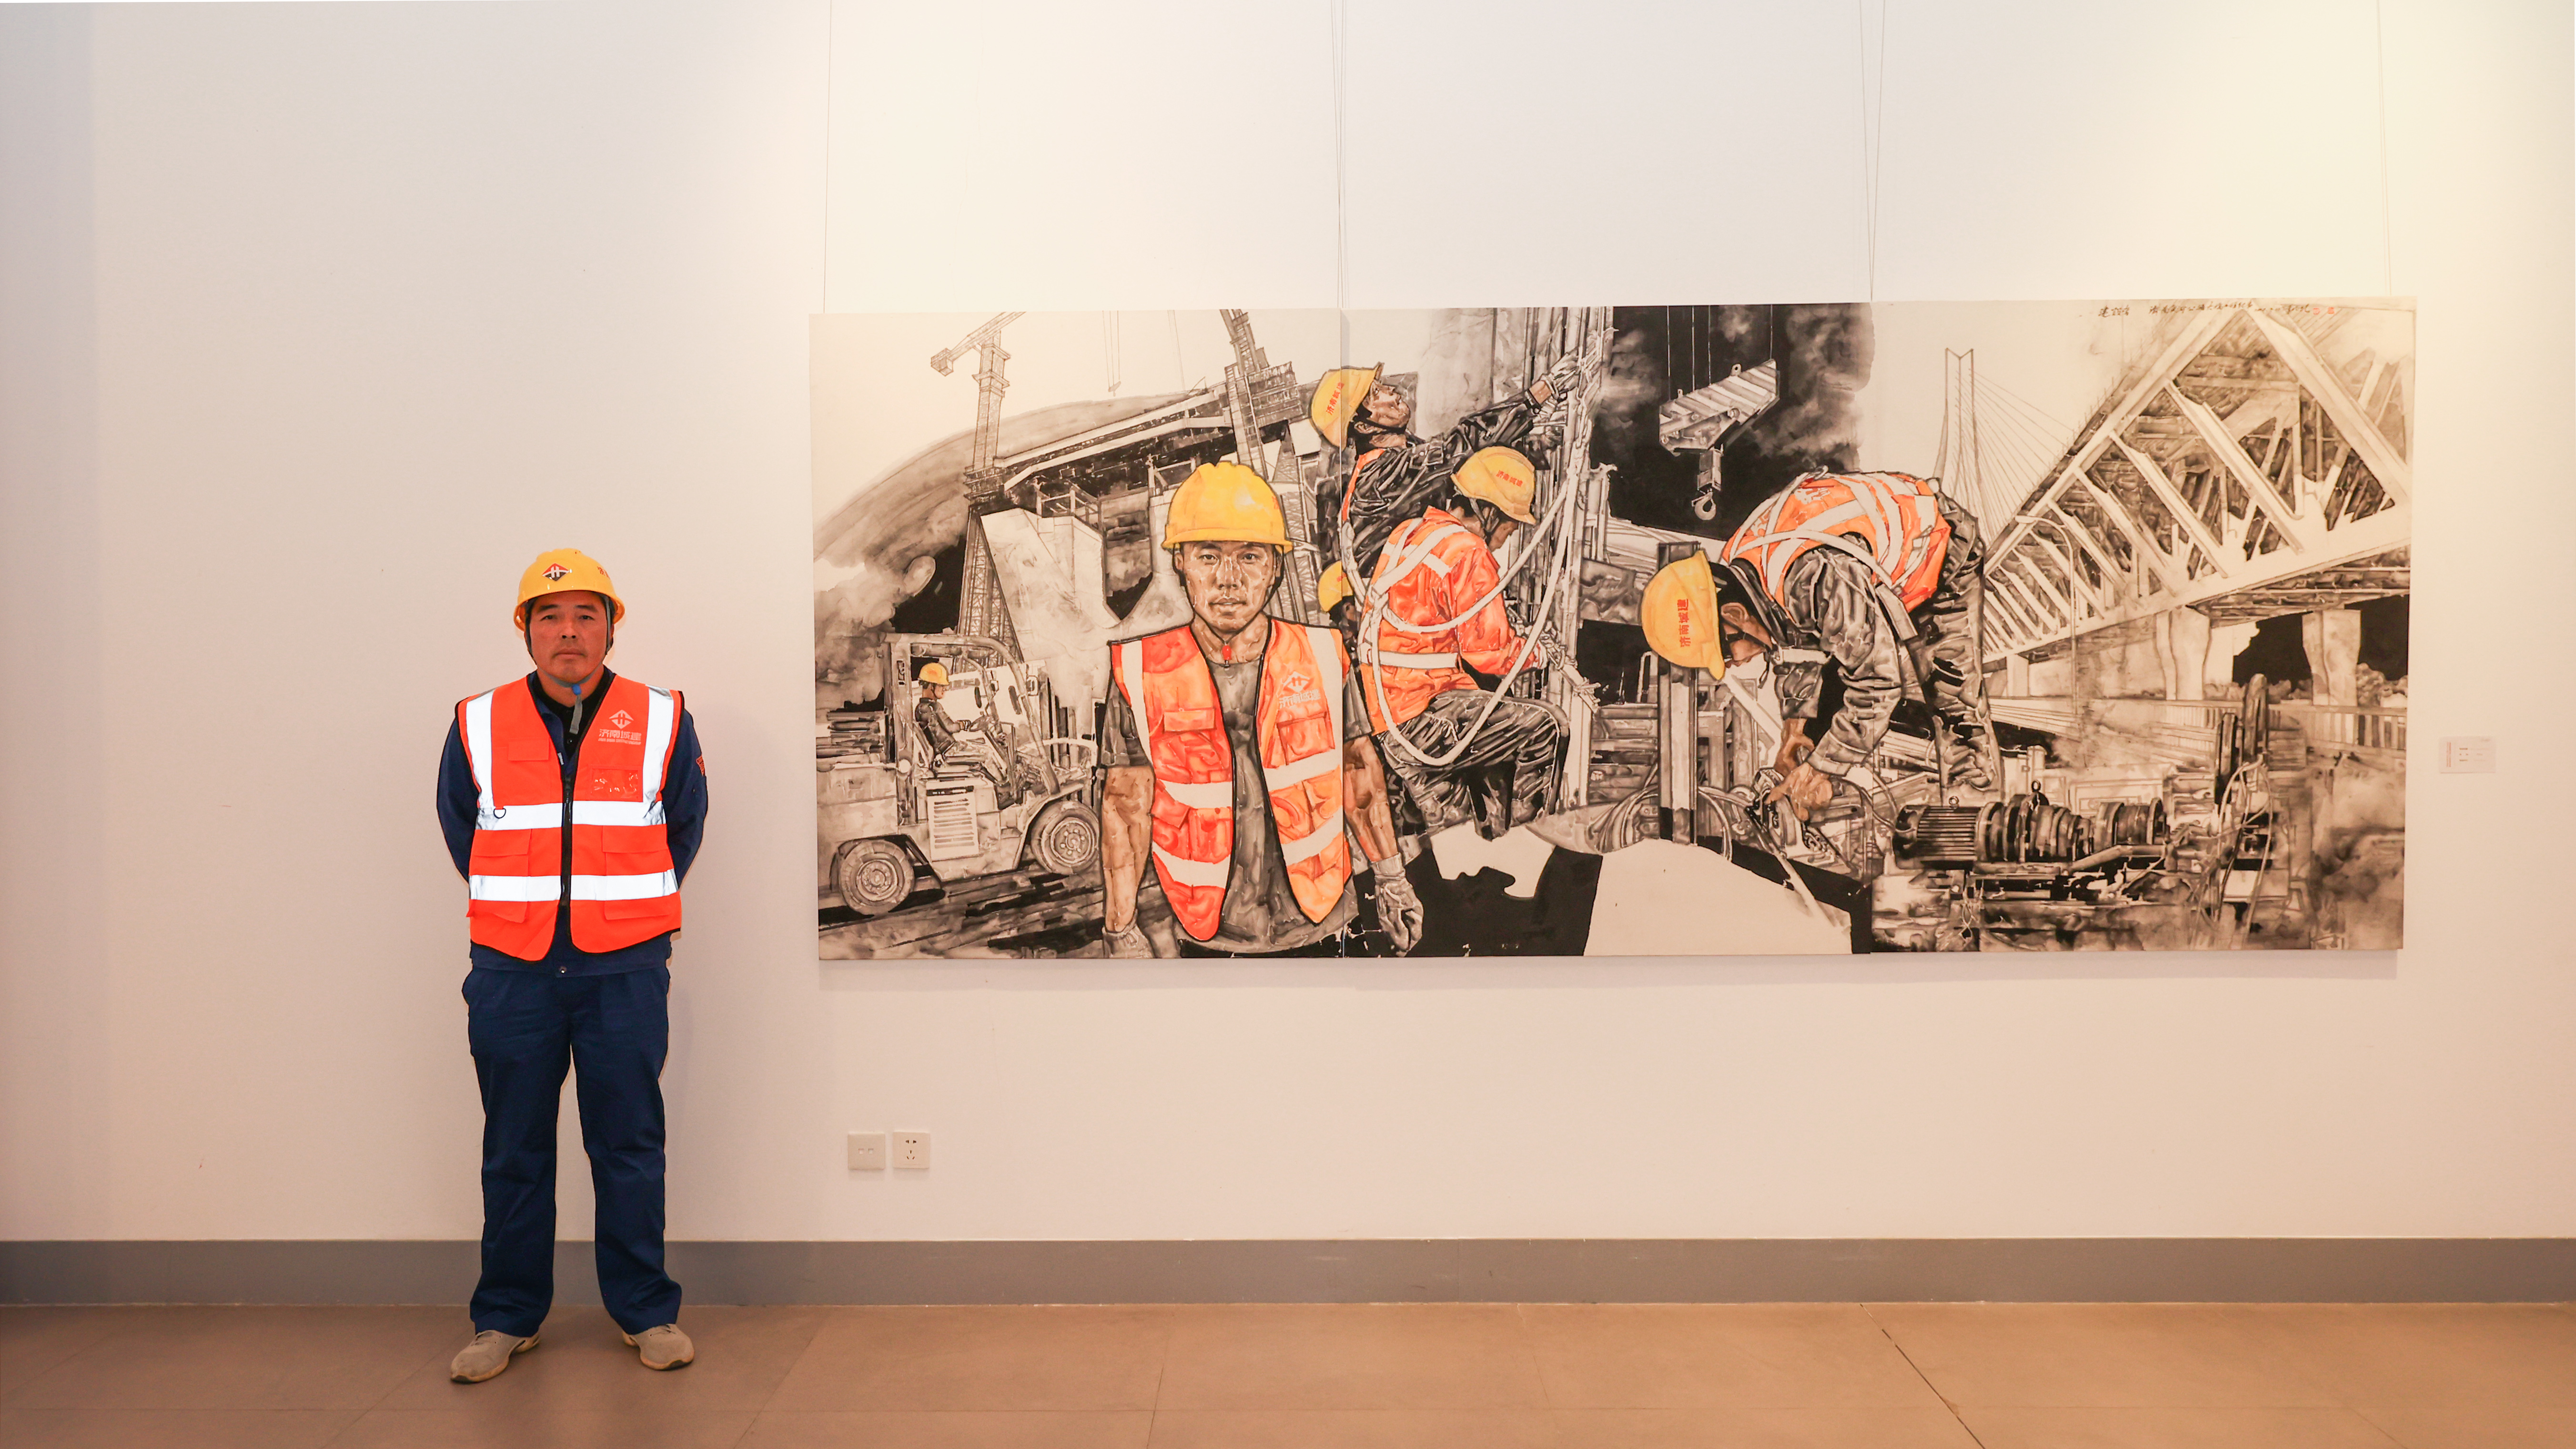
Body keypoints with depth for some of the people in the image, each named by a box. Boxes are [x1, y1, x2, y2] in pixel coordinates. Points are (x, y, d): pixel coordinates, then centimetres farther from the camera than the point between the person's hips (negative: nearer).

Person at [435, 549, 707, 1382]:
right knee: (514, 1151, 9)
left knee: (629, 1146, 5)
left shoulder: (662, 722, 1)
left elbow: (681, 831, 13)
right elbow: (461, 833, 16)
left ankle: (646, 1311, 16)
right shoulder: (478, 726, 3)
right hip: (512, 971, 1)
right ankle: (507, 1316, 22)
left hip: (625, 970, -1)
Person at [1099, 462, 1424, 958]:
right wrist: (1122, 931, -4)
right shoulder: (1142, 676, -8)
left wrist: (1392, 880, 12)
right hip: (1208, 941, -1)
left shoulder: (1322, 658, -3)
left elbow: (1359, 777, 7)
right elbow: (1126, 807, -4)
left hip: (1317, 927, 1)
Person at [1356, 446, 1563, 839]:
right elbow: (1488, 652, -14)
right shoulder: (1469, 554, -14)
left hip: (1381, 712, 10)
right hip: (1421, 716, -10)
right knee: (1543, 727, 0)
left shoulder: (1407, 532, 13)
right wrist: (1536, 654, 7)